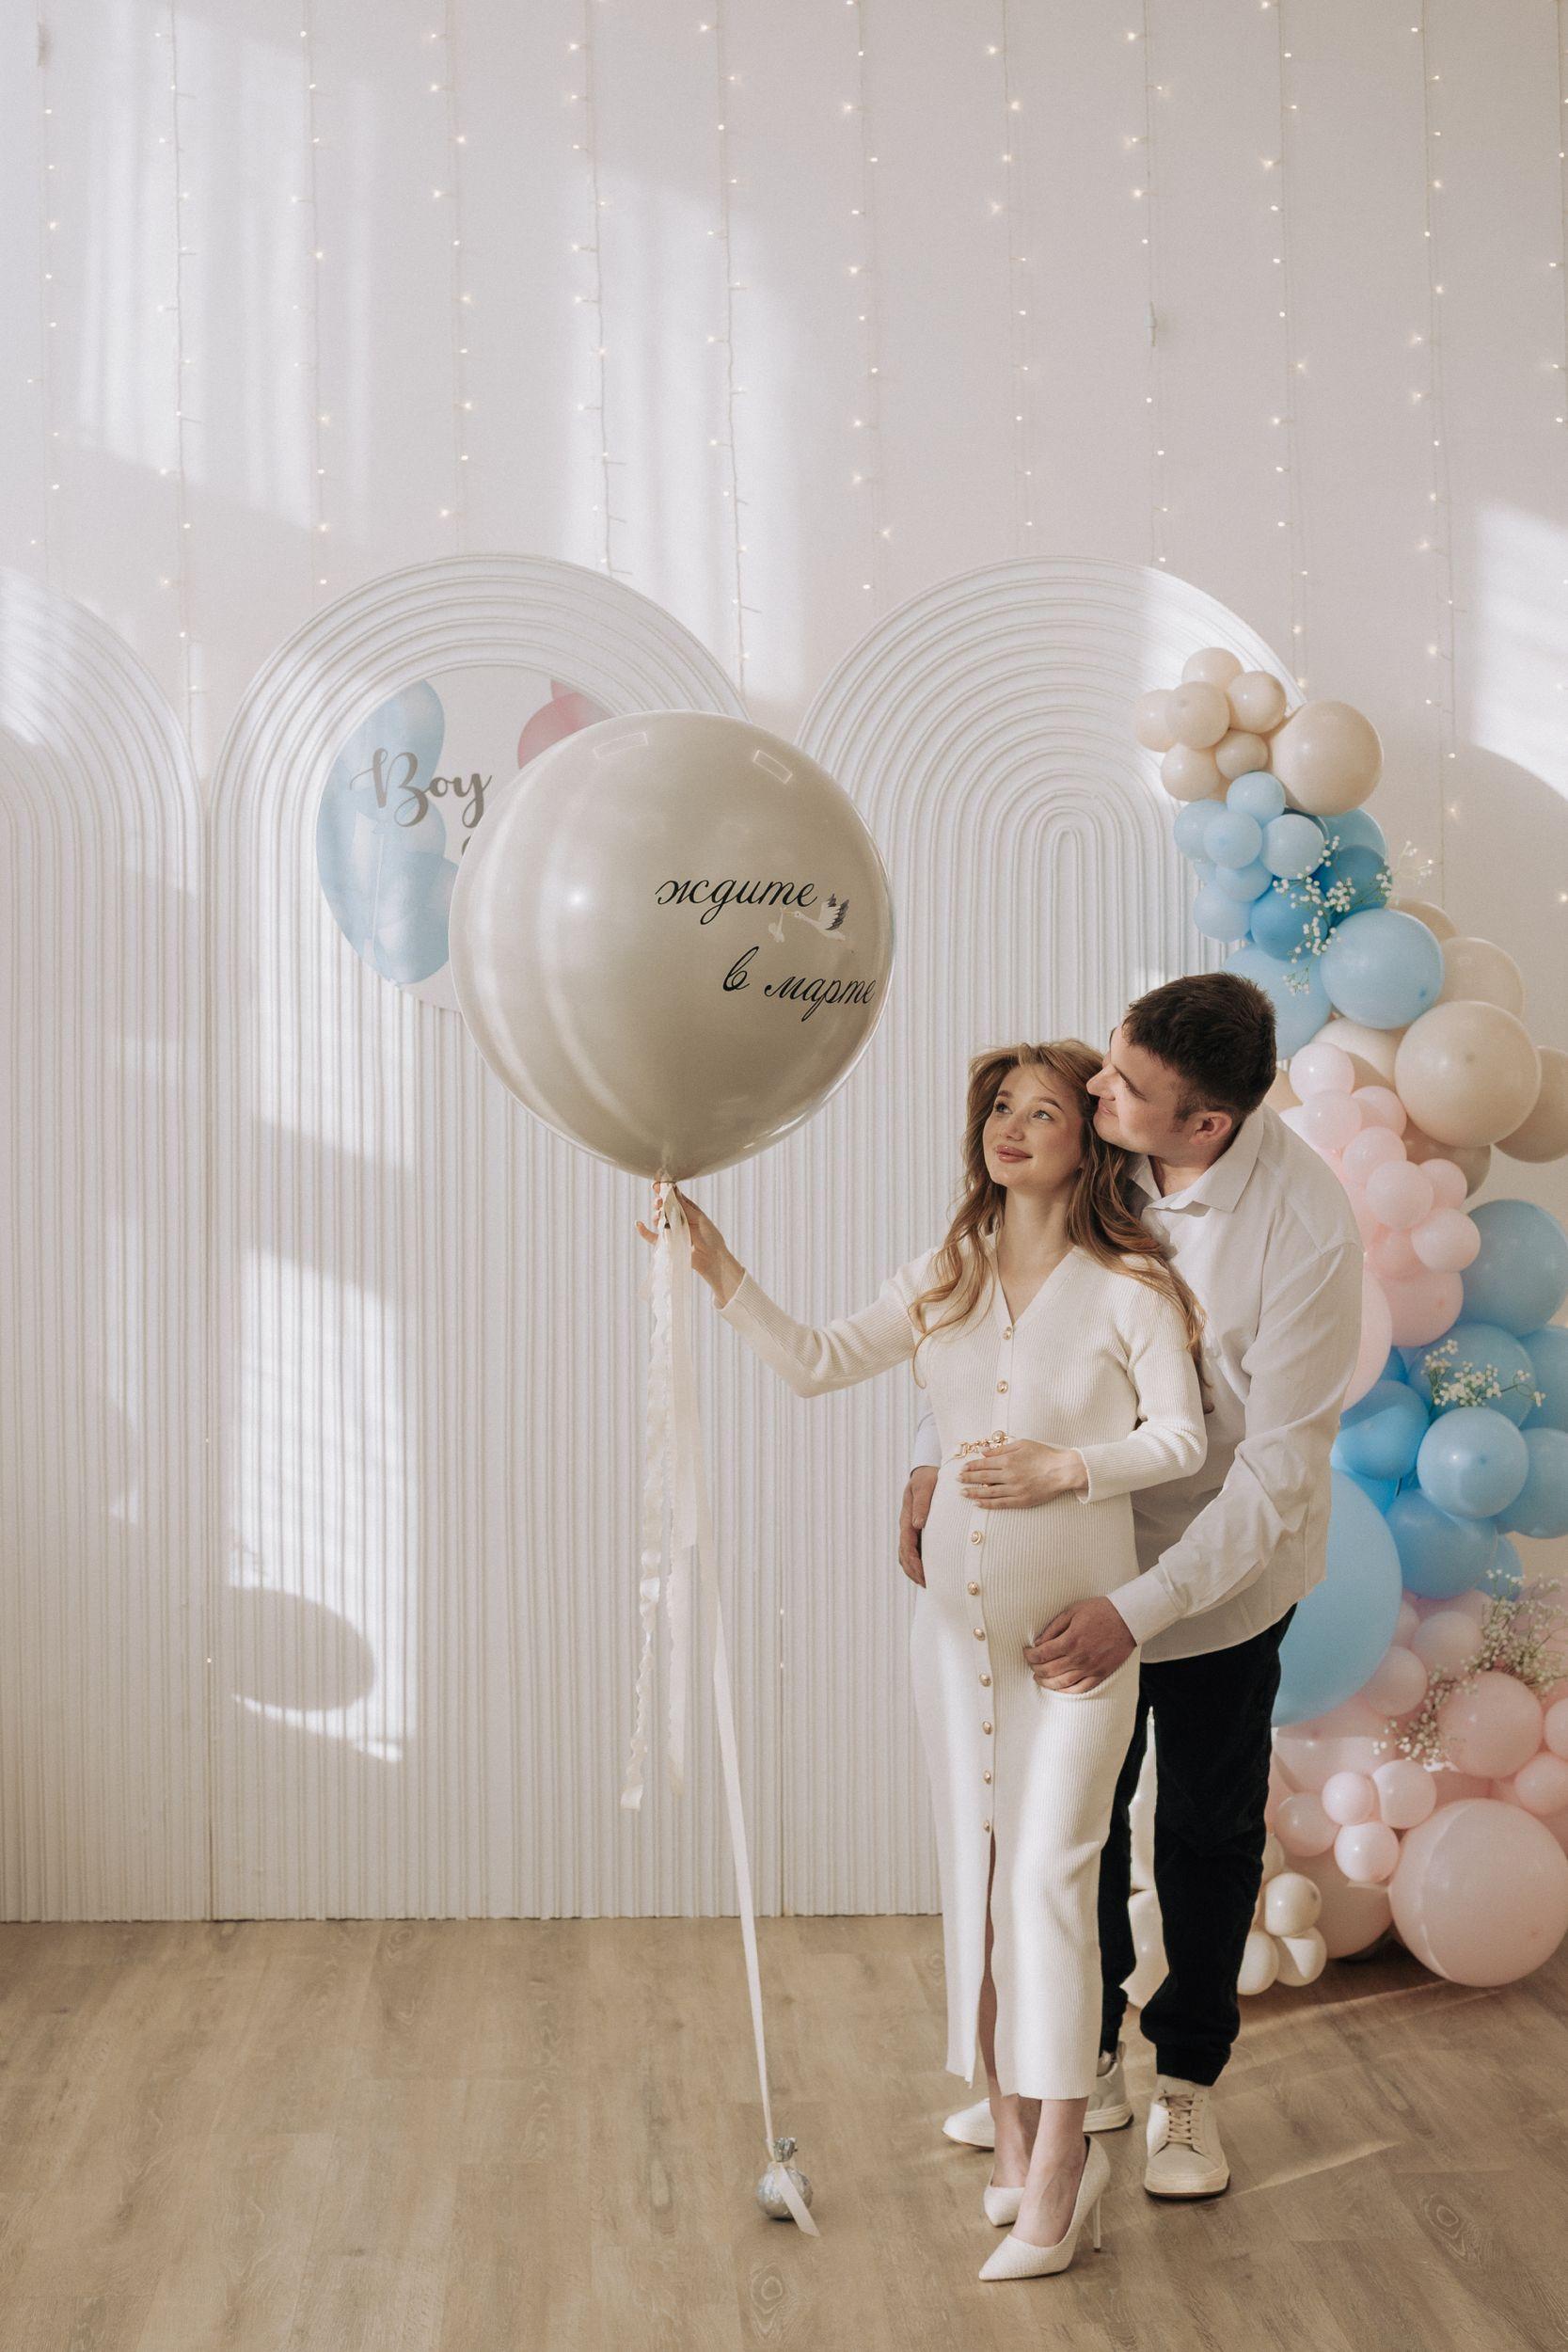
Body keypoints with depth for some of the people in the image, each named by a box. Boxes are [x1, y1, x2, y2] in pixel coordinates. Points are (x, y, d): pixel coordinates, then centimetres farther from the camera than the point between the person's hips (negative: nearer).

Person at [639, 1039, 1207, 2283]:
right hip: (958, 1609, 5)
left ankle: (1059, 2160, 0)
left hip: (1076, 1615, -5)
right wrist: (721, 1270, -9)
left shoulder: (1128, 1288, -6)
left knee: (1046, 1873, -8)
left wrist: (1066, 1466, -19)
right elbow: (816, 1361, 1)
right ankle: (1014, 2132, 20)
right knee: (975, 1869, 8)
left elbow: (1181, 1435, -7)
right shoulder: (942, 1282, 7)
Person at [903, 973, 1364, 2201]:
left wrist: (1139, 1609, -30)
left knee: (1208, 1824, 12)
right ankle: (1085, 2058, 34)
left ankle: (1189, 2078, 34)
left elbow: (1279, 1472, -25)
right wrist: (935, 1458, -8)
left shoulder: (1307, 1231, -29)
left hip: (1223, 1562, -4)